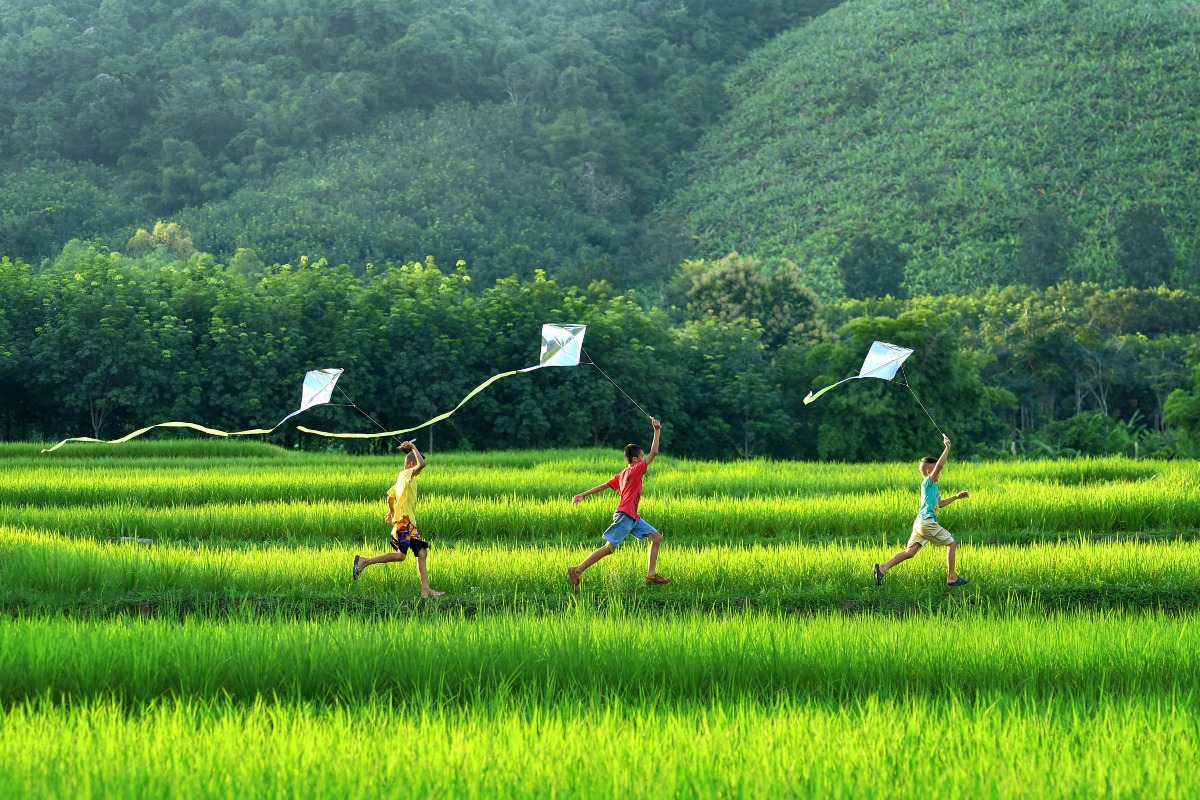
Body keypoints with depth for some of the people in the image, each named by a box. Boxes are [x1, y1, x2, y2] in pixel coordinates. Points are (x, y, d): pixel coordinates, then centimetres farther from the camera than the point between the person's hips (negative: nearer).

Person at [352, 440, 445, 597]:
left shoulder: (403, 478, 21)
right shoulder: (406, 474, -7)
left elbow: (390, 496, 29)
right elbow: (422, 464, -24)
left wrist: (391, 511, 43)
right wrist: (413, 448, -13)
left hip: (410, 524, 10)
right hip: (403, 521, -10)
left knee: (421, 553, 3)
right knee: (400, 555, -14)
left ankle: (426, 589, -2)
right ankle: (364, 562, -7)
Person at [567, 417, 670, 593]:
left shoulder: (622, 475, 17)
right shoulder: (634, 470, -9)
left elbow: (604, 485, 15)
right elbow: (654, 452, -12)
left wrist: (583, 495, 13)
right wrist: (657, 430, -6)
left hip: (632, 518, 10)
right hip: (625, 515, -10)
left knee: (657, 537, 7)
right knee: (609, 547, -11)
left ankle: (652, 575, 4)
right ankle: (576, 571, -10)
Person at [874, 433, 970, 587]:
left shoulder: (932, 486, 24)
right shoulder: (928, 482, -4)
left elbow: (939, 504, 37)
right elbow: (939, 465, -19)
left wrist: (956, 497, 33)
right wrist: (947, 448, -14)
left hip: (920, 523, 9)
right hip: (927, 521, -9)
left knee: (910, 552, 2)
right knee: (952, 544, 1)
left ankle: (882, 568, -8)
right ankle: (952, 577, 3)